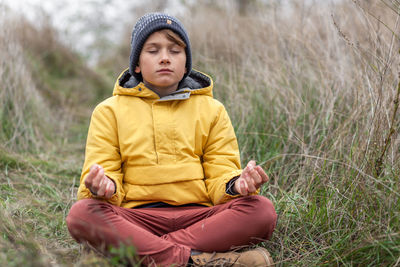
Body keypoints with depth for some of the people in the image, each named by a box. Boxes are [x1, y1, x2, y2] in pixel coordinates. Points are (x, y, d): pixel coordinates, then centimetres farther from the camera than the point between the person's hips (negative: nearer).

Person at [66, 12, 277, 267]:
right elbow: (104, 169, 6)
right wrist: (104, 187, -20)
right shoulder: (110, 111, 14)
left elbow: (219, 176, 10)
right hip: (137, 215, -1)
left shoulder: (211, 110, 17)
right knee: (81, 214, -31)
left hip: (198, 215, 1)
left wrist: (236, 185, -15)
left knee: (262, 210, -26)